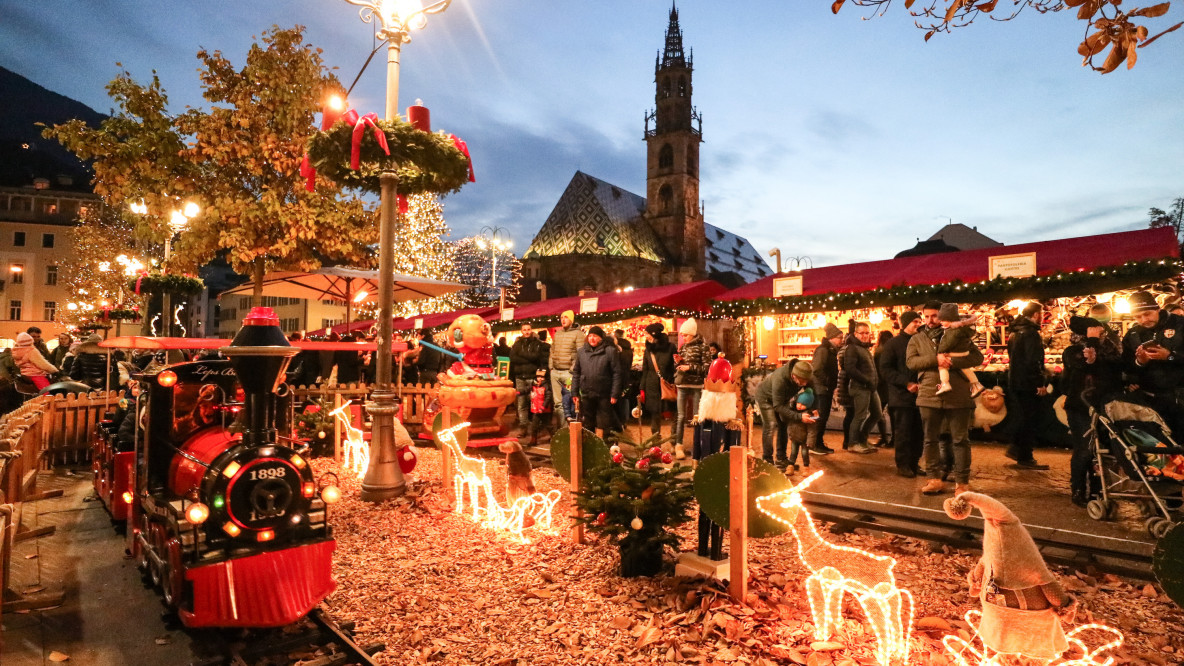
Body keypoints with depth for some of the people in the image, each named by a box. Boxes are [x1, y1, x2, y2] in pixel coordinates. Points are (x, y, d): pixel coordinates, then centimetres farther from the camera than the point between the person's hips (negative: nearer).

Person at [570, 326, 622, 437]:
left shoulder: (610, 351, -4)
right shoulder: (581, 351, 7)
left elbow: (616, 373, -5)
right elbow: (576, 373, 11)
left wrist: (614, 394, -9)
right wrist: (574, 393, 6)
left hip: (604, 395, -3)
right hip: (586, 394, 3)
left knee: (602, 425, 4)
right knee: (587, 425, 12)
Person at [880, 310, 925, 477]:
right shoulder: (892, 344, 1)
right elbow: (885, 369, -6)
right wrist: (906, 383, -15)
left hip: (919, 395, 5)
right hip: (901, 396, -5)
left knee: (917, 433, 5)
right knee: (903, 432, -2)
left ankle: (914, 463, 17)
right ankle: (903, 465, 8)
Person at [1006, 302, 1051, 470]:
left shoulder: (1015, 332, 15)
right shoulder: (1031, 333, -15)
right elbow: (1033, 361, -22)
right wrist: (1040, 384, -19)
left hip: (1014, 382, 9)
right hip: (1027, 384, -9)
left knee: (1022, 418, 18)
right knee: (1028, 420, -2)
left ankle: (1015, 448, 20)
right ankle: (1025, 458, 3)